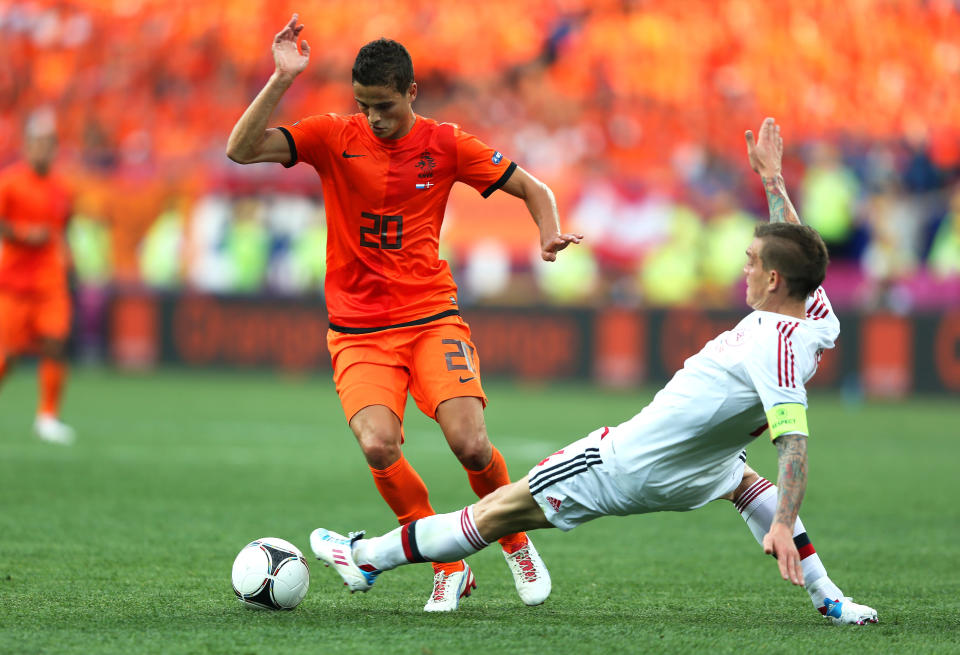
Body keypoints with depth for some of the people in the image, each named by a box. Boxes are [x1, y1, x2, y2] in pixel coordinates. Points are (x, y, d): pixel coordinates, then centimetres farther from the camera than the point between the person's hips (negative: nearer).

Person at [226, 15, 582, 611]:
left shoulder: (445, 145, 0)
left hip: (433, 319, 0)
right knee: (378, 446, -25)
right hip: (358, 332, 0)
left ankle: (517, 544, 13)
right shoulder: (333, 138, -1)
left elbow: (534, 189, 9)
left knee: (470, 443, -19)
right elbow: (242, 151, -13)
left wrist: (551, 234, -12)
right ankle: (450, 568, -5)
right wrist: (282, 80, -22)